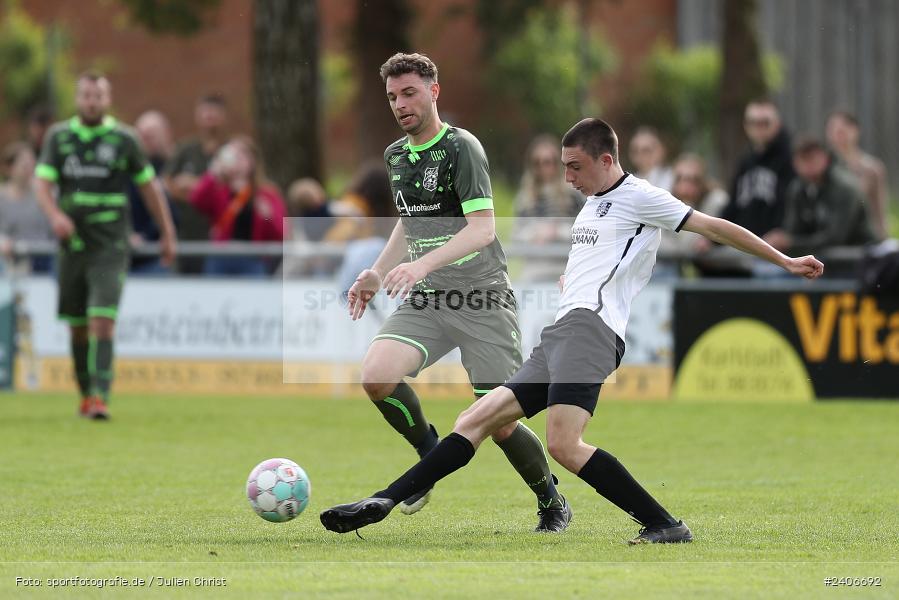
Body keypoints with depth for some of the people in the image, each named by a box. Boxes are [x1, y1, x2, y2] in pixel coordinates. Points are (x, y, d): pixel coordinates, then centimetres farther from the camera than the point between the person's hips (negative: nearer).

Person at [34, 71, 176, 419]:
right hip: (73, 243, 3)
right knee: (77, 325, 9)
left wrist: (168, 234, 11)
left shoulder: (124, 139, 1)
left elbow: (149, 186, 9)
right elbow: (43, 182, -5)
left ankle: (100, 397, -21)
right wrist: (55, 214, -25)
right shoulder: (59, 136, 5)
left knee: (102, 320, -16)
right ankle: (86, 393, 26)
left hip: (110, 245, -3)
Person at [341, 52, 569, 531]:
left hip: (482, 298, -6)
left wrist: (423, 264, -32)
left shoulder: (461, 147, -11)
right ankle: (430, 455, 4)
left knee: (502, 424, -6)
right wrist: (377, 273, 15)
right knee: (376, 375, -22)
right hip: (426, 300, 6)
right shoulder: (395, 155, 12)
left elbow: (482, 228, -21)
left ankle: (552, 503, 21)